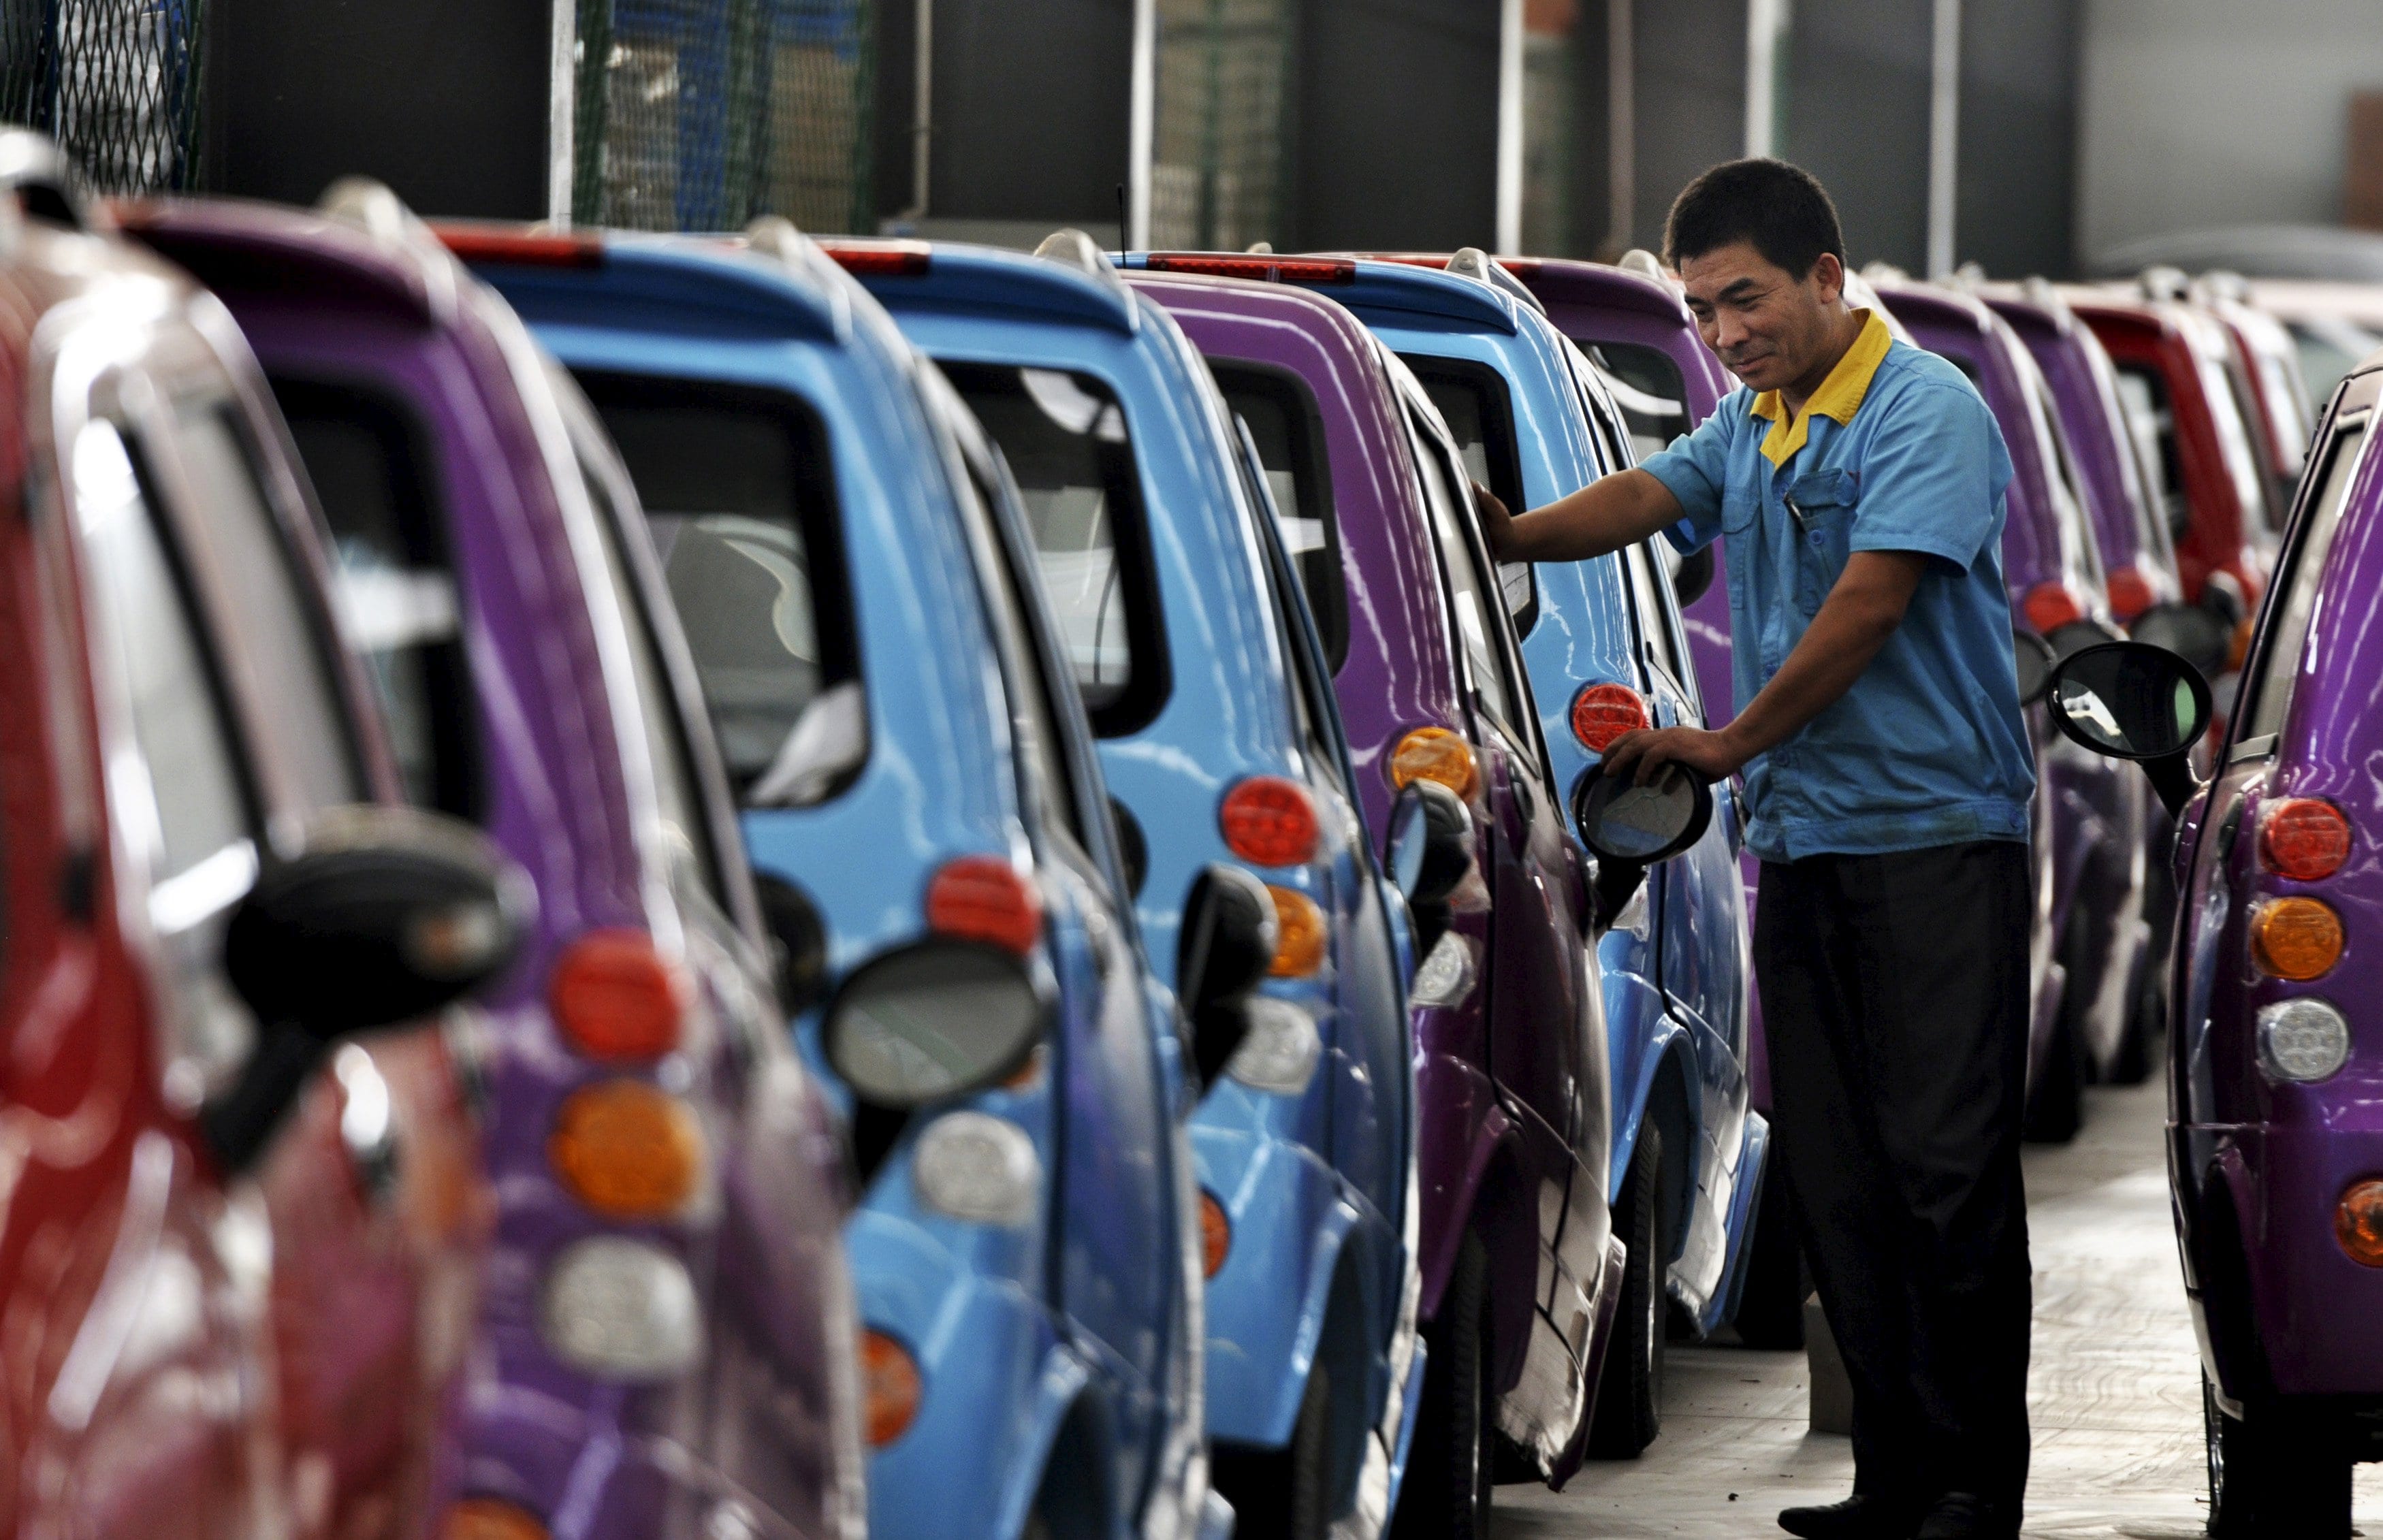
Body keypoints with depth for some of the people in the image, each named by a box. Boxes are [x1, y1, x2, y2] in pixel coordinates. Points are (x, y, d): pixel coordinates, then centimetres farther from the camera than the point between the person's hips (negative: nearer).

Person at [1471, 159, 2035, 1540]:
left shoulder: (1927, 412, -8)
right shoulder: (1749, 429, 17)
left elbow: (1868, 605, -15)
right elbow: (1646, 497, 0)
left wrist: (1732, 743, -11)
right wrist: (1514, 534, -20)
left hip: (1938, 839, -8)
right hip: (1803, 845, 8)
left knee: (1947, 1166, -8)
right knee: (1839, 1178, 6)